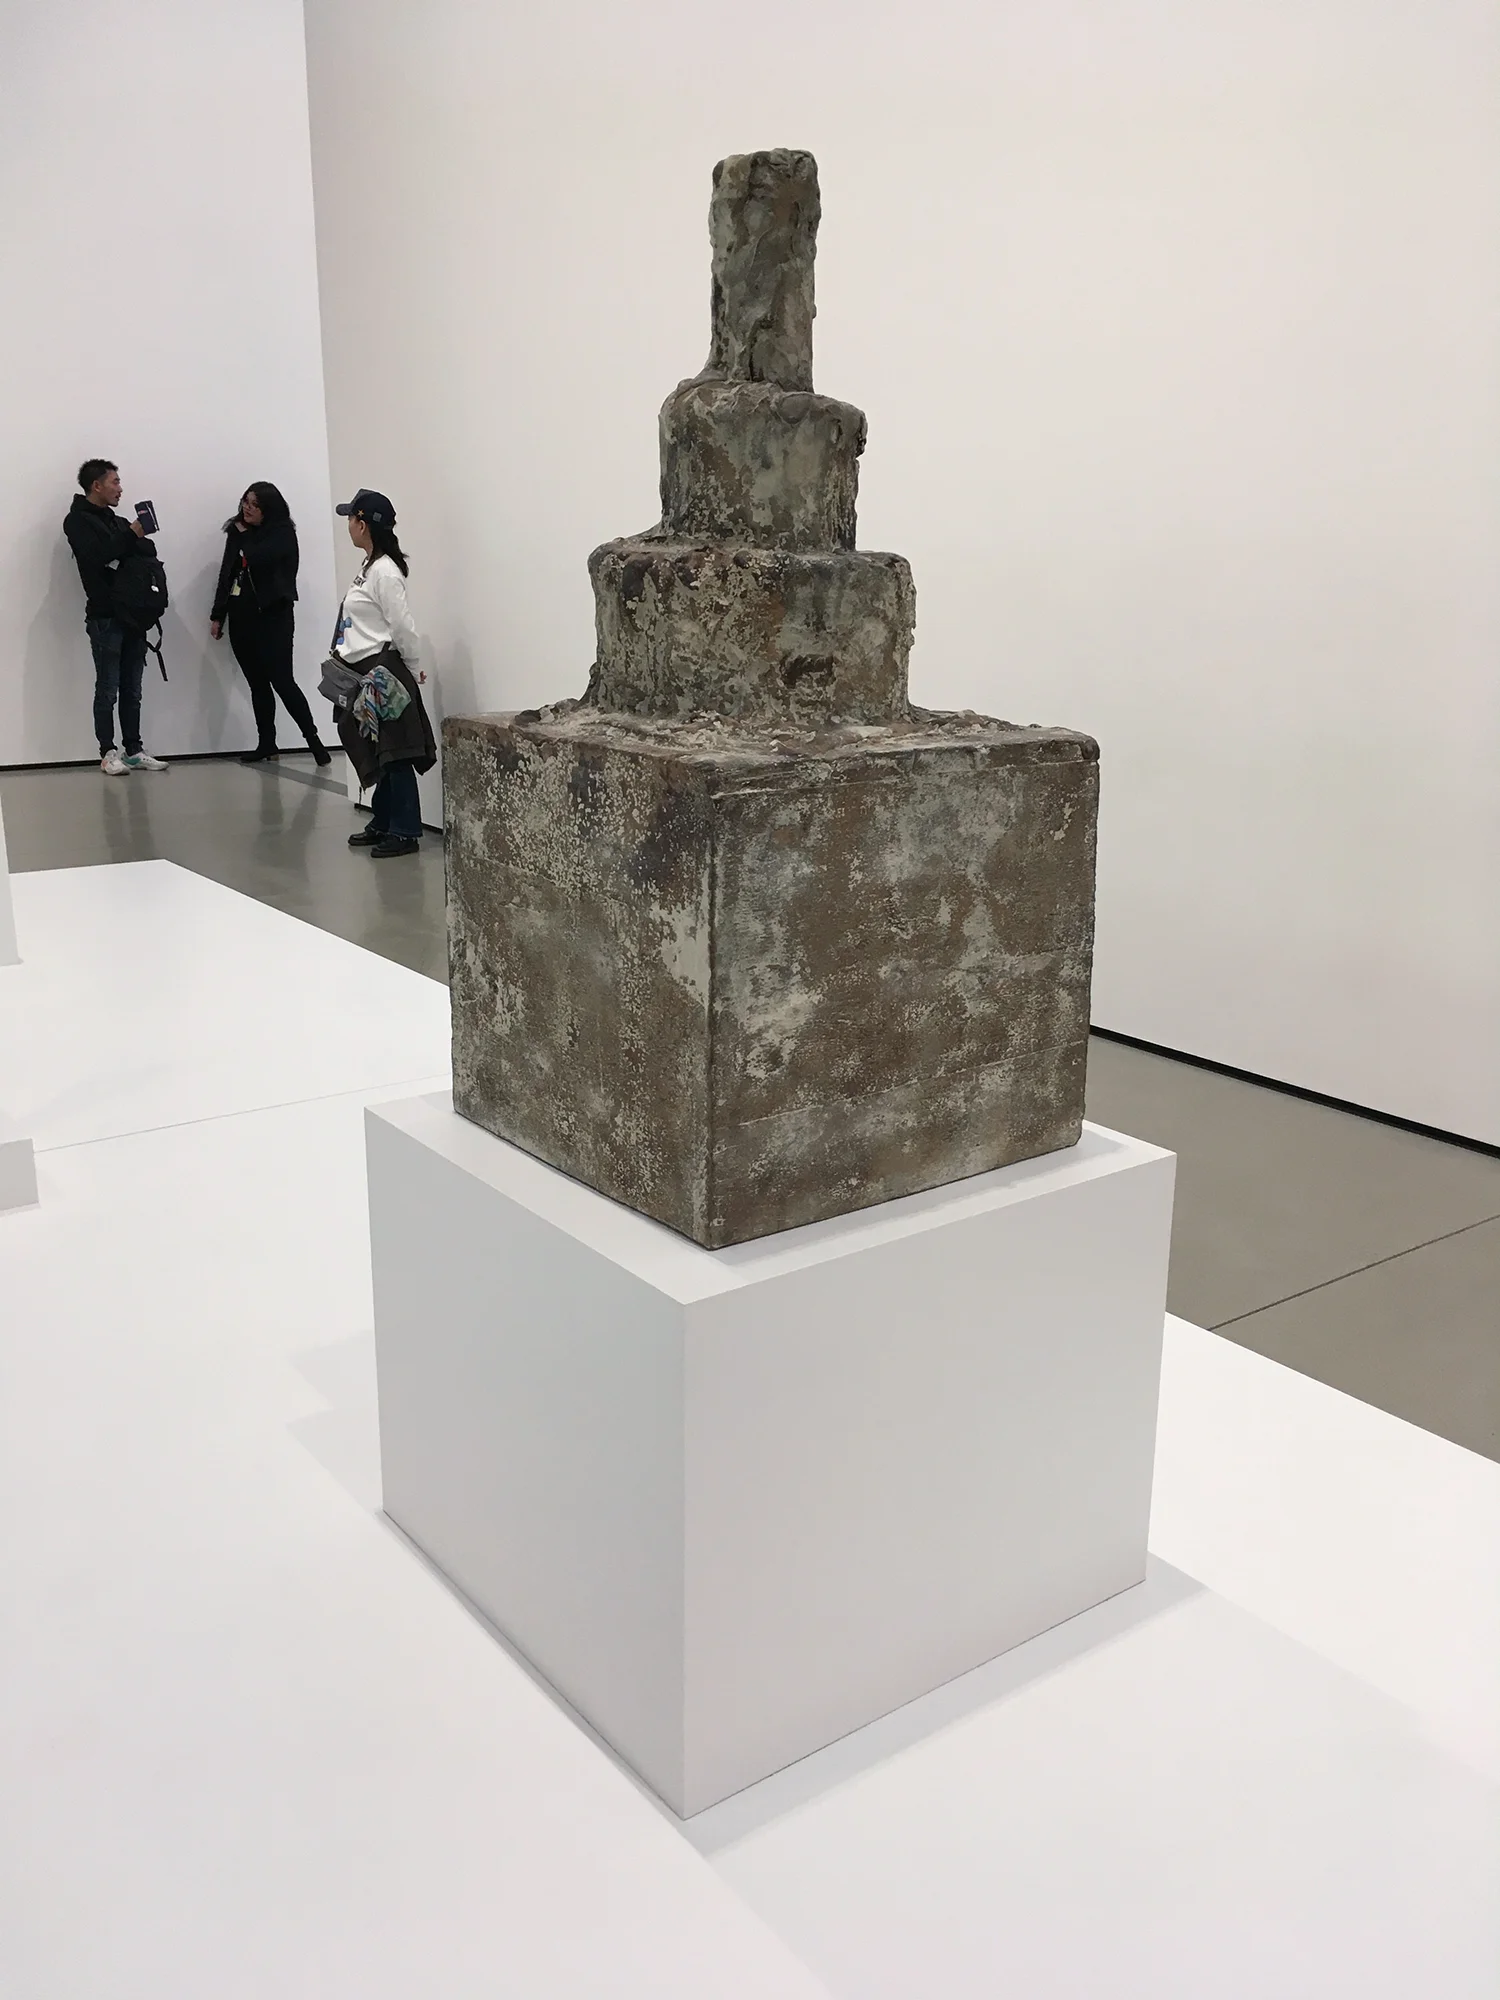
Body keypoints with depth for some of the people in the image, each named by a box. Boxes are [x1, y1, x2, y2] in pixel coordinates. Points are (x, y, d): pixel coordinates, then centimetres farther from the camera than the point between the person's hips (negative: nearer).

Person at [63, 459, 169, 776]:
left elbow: (150, 551, 9)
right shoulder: (78, 521, -1)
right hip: (105, 617, -6)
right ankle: (108, 753, 0)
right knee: (107, 690, -4)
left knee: (132, 690, 8)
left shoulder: (117, 521, 19)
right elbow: (97, 555, -18)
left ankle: (134, 750, 12)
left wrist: (133, 541, -10)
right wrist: (131, 536, -13)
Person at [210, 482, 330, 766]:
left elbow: (258, 558, -22)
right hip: (241, 617, 6)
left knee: (282, 681, -11)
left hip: (273, 617, -6)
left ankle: (313, 740, -4)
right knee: (257, 684, 8)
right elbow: (227, 573, 15)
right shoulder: (237, 531, 12)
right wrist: (217, 614, 13)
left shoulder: (282, 532, -6)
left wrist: (244, 535, -4)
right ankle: (266, 744, 12)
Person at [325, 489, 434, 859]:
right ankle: (382, 823, 25)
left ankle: (406, 832, 2)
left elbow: (403, 628, -15)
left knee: (394, 755, -4)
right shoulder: (369, 567, 12)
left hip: (382, 675, -10)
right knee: (376, 755, 15)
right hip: (364, 675, 10)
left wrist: (414, 671, -6)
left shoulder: (385, 572, -17)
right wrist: (343, 656, 18)